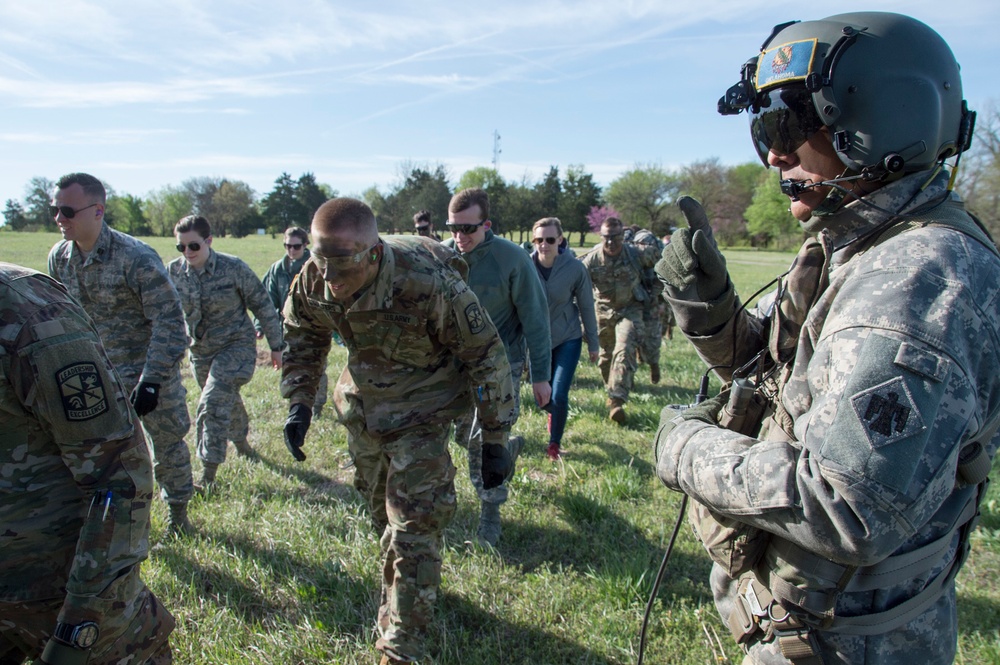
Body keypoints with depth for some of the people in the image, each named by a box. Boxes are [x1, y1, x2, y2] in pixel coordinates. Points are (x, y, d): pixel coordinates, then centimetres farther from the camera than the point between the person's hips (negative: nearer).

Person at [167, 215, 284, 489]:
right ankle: (241, 441, 48)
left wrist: (276, 346, -4)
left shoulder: (233, 268, -17)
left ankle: (208, 473, -9)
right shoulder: (173, 271, -6)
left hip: (237, 346, -5)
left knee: (212, 405, -17)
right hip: (200, 350, 5)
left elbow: (262, 305, -8)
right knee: (228, 401, 21)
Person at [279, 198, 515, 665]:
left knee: (413, 529, -7)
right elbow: (302, 342, 4)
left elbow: (487, 355, -22)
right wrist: (299, 404, -8)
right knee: (382, 514, 23)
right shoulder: (313, 282, -19)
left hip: (420, 413, -5)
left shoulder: (428, 284, -35)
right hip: (361, 407, 6)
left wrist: (495, 439, -18)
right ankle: (402, 590, 51)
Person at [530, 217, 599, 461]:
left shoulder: (575, 267, -16)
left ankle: (555, 444, 16)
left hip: (568, 338, -2)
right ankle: (553, 413, 48)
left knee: (559, 396, -9)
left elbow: (586, 306, -5)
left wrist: (593, 343, 2)